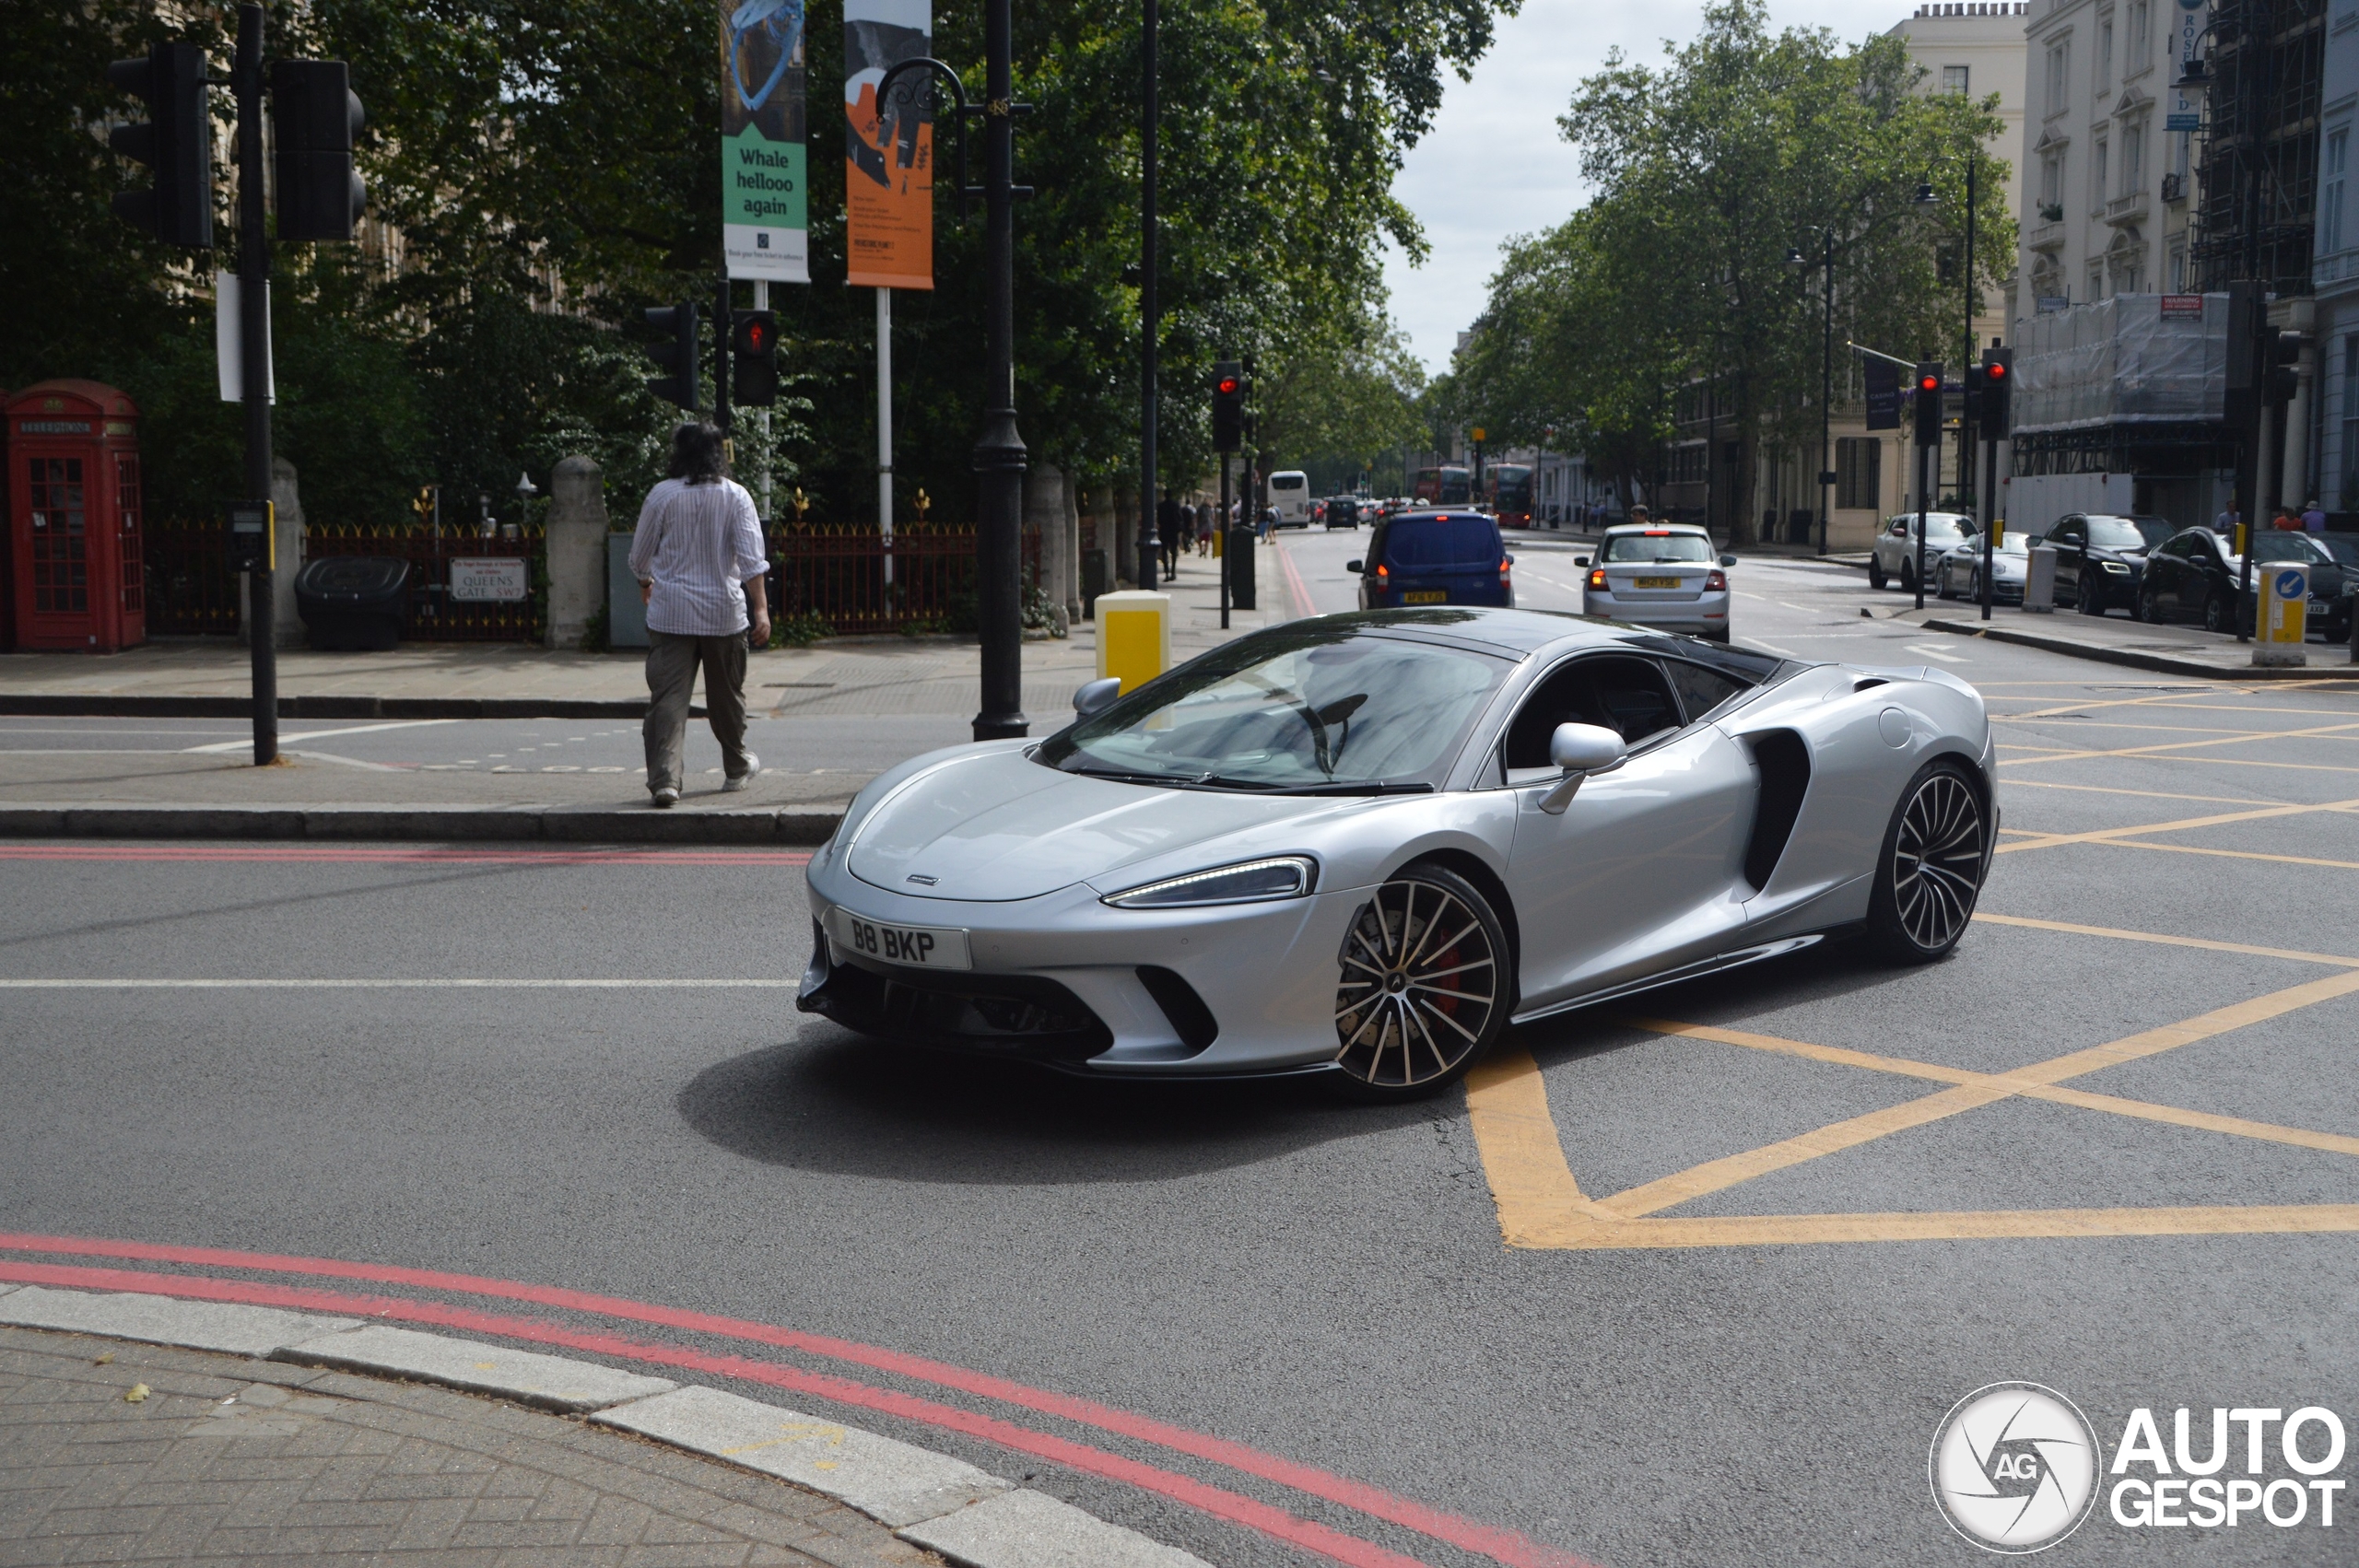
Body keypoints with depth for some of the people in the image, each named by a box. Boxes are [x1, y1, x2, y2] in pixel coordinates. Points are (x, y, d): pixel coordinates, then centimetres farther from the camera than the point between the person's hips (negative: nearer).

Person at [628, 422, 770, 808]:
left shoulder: (662, 495, -1)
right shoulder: (735, 496, -1)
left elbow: (639, 554, 8)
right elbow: (751, 558, -10)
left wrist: (646, 582, 28)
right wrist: (761, 609, -11)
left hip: (671, 613, -1)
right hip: (724, 613, 1)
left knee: (667, 696, -4)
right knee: (726, 695, 16)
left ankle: (663, 779, -17)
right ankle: (736, 768, 34)